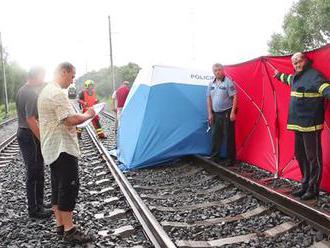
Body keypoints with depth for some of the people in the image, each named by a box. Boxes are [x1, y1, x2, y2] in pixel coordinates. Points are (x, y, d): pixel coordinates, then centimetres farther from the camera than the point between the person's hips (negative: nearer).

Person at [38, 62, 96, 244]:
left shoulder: (45, 91, 16)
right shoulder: (58, 94, -18)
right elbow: (71, 120, -24)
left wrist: (73, 129, 17)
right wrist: (88, 115, -8)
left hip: (51, 148, 11)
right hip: (63, 148, -11)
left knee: (57, 186, 14)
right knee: (69, 187, -5)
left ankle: (60, 225, 24)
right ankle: (69, 230, 2)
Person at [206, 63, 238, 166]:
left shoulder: (228, 82, -9)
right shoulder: (211, 84, 8)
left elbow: (234, 97, -10)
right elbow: (209, 99, 13)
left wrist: (232, 112, -15)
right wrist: (210, 113, 8)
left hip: (226, 113, -5)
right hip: (215, 114, 5)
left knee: (229, 136, 1)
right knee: (215, 136, 11)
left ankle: (230, 159, 11)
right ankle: (214, 157, 22)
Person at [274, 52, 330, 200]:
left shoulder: (314, 75, -13)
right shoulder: (296, 77, 15)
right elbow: (287, 79, 39)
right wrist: (279, 75, 57)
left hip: (310, 125, -10)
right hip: (299, 123, 10)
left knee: (313, 157, 0)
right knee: (300, 155, 17)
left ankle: (313, 190, 11)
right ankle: (305, 185, 30)